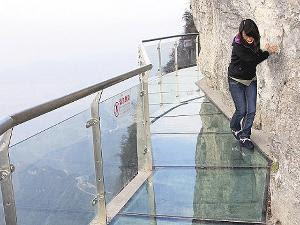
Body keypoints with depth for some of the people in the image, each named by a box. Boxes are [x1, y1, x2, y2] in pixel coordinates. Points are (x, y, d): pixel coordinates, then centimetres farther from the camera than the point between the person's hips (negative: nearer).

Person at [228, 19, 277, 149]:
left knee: (252, 110, 1)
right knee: (241, 111, 0)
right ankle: (234, 128, 31)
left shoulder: (255, 42, -5)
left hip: (251, 80, 6)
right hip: (236, 81, -5)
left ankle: (245, 136, 15)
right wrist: (268, 52, -21)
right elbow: (252, 60, -28)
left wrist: (266, 50, -22)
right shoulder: (238, 46, -24)